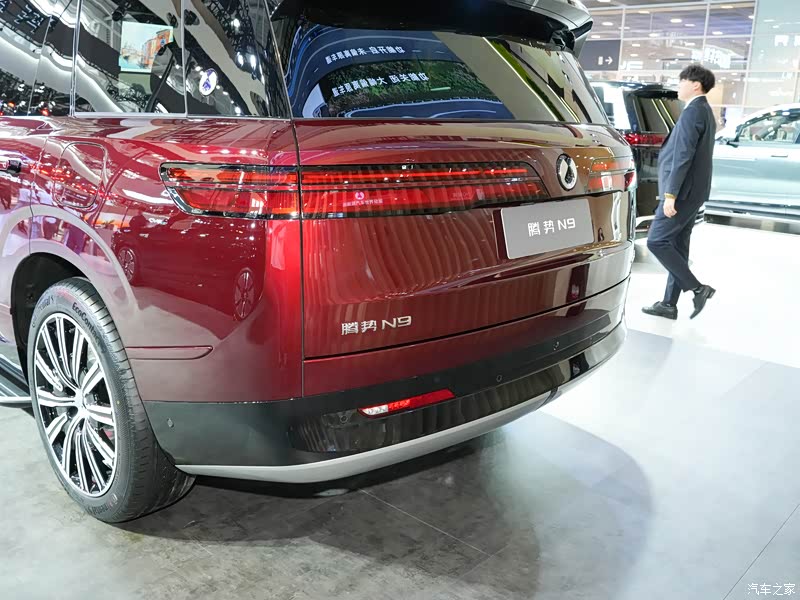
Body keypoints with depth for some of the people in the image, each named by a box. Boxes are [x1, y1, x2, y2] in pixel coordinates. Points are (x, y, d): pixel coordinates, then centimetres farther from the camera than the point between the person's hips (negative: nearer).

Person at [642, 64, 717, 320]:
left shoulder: (692, 112, -14)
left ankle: (697, 288, -5)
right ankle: (669, 304, 14)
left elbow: (683, 156, -21)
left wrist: (670, 194, -23)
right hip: (693, 191, 10)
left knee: (656, 241, -7)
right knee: (677, 246, 10)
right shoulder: (705, 112, 18)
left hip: (683, 191, -10)